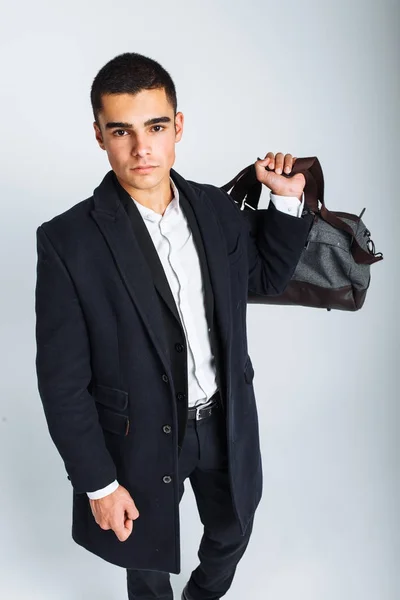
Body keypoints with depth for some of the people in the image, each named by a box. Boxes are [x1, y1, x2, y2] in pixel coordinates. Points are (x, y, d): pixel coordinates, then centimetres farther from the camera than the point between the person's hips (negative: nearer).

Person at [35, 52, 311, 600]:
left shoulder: (217, 208, -8)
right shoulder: (69, 242, -22)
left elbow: (266, 277, 11)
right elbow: (62, 382, -17)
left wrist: (287, 201, -5)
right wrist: (97, 483, -13)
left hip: (227, 423, 5)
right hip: (143, 440, -4)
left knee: (231, 534, 29)